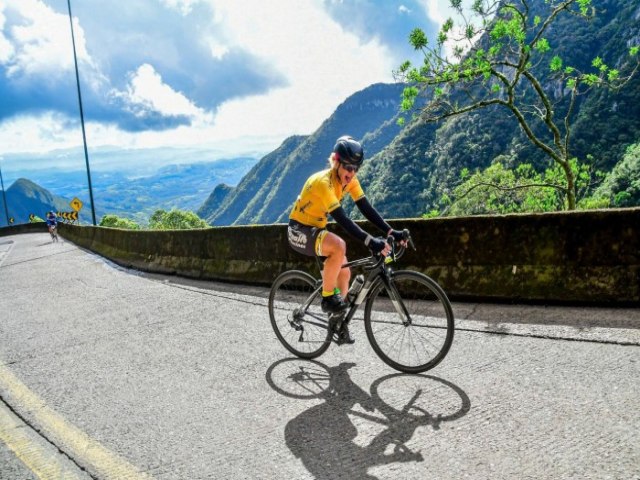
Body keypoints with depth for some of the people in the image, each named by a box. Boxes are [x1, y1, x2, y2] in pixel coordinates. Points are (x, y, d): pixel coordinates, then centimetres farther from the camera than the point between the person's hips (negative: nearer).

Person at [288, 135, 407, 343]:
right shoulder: (323, 182, -29)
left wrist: (390, 232, -21)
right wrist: (370, 241, -46)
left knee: (344, 271, 1)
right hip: (299, 230, -8)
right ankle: (327, 297, -16)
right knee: (339, 246, -34)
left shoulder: (349, 180, -5)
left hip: (317, 229, 8)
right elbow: (342, 218, -38)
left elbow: (366, 209, -10)